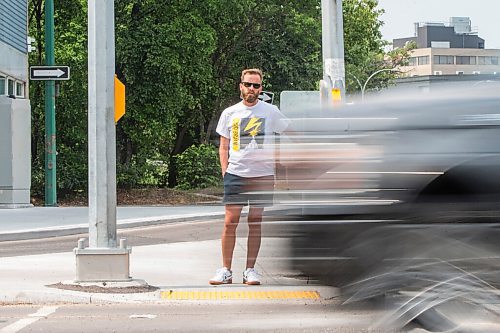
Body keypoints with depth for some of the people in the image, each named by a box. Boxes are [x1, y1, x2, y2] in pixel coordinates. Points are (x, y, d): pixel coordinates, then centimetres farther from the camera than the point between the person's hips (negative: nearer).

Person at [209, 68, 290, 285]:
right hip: (236, 174, 0)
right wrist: (225, 173, 2)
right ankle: (226, 271, 1)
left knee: (255, 223, 3)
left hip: (263, 175, 0)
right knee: (230, 222, -5)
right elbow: (223, 147, 12)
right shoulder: (229, 113, 8)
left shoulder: (271, 112, 4)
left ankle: (250, 270, 9)